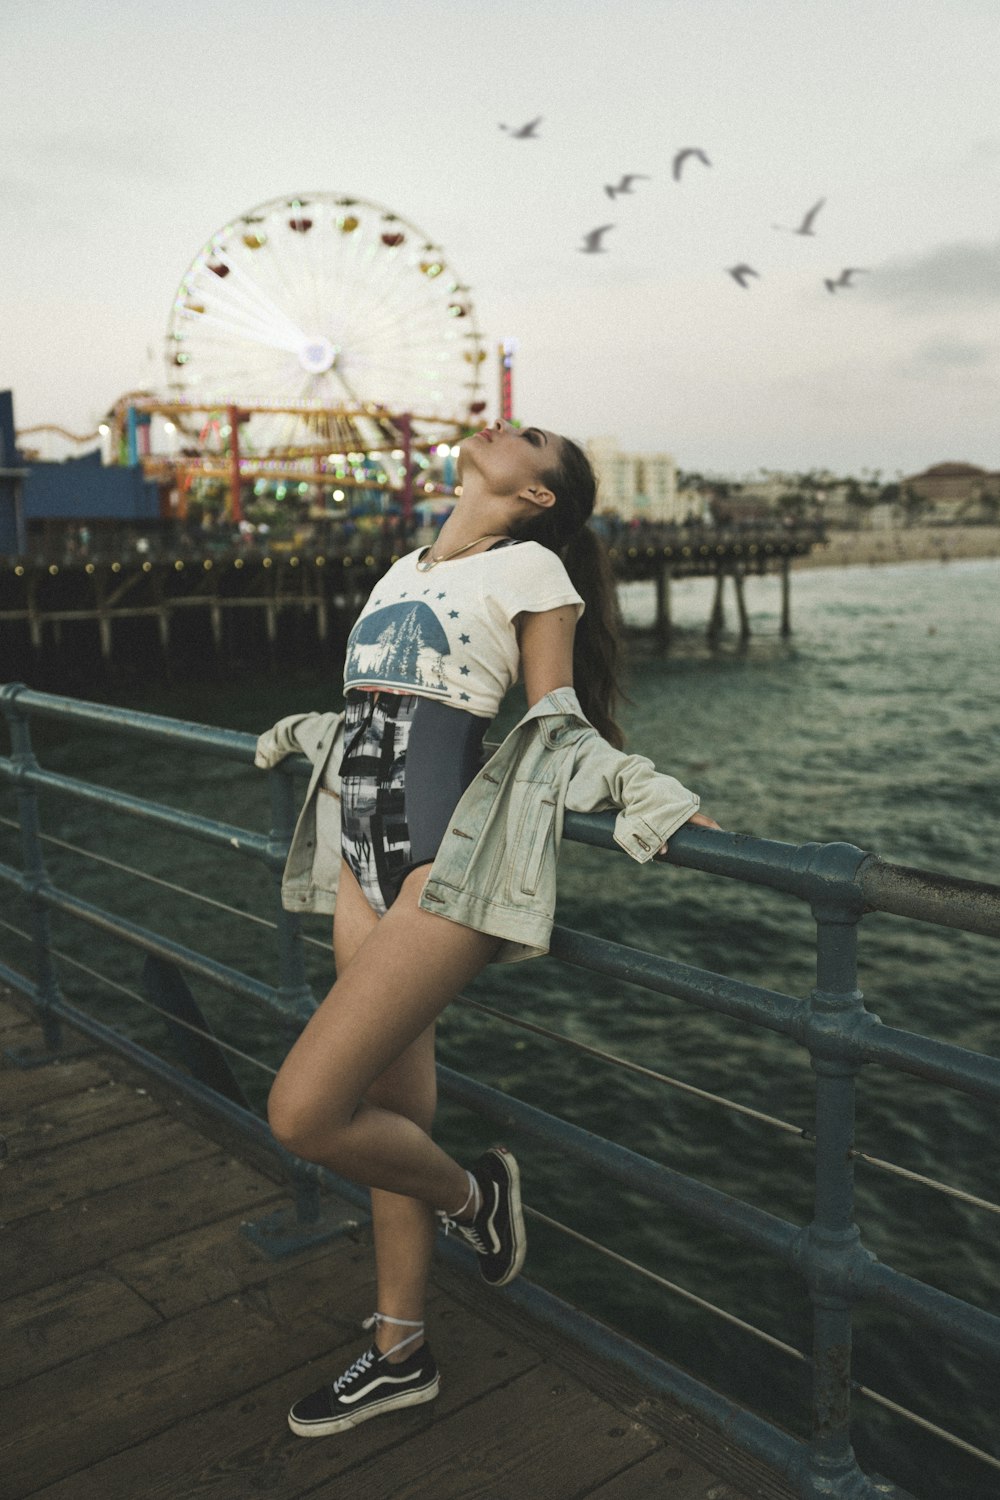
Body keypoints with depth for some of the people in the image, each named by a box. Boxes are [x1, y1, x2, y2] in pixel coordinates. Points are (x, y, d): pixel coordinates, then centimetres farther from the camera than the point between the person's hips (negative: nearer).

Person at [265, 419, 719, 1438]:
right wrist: (306, 732, 41)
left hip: (449, 864, -7)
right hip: (367, 861, 7)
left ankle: (472, 1193, 18)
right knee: (392, 1114, 14)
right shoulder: (405, 572, 19)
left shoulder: (534, 569, 0)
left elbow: (557, 725, 1)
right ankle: (399, 1355, 30)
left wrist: (646, 790, -14)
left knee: (304, 1113, -12)